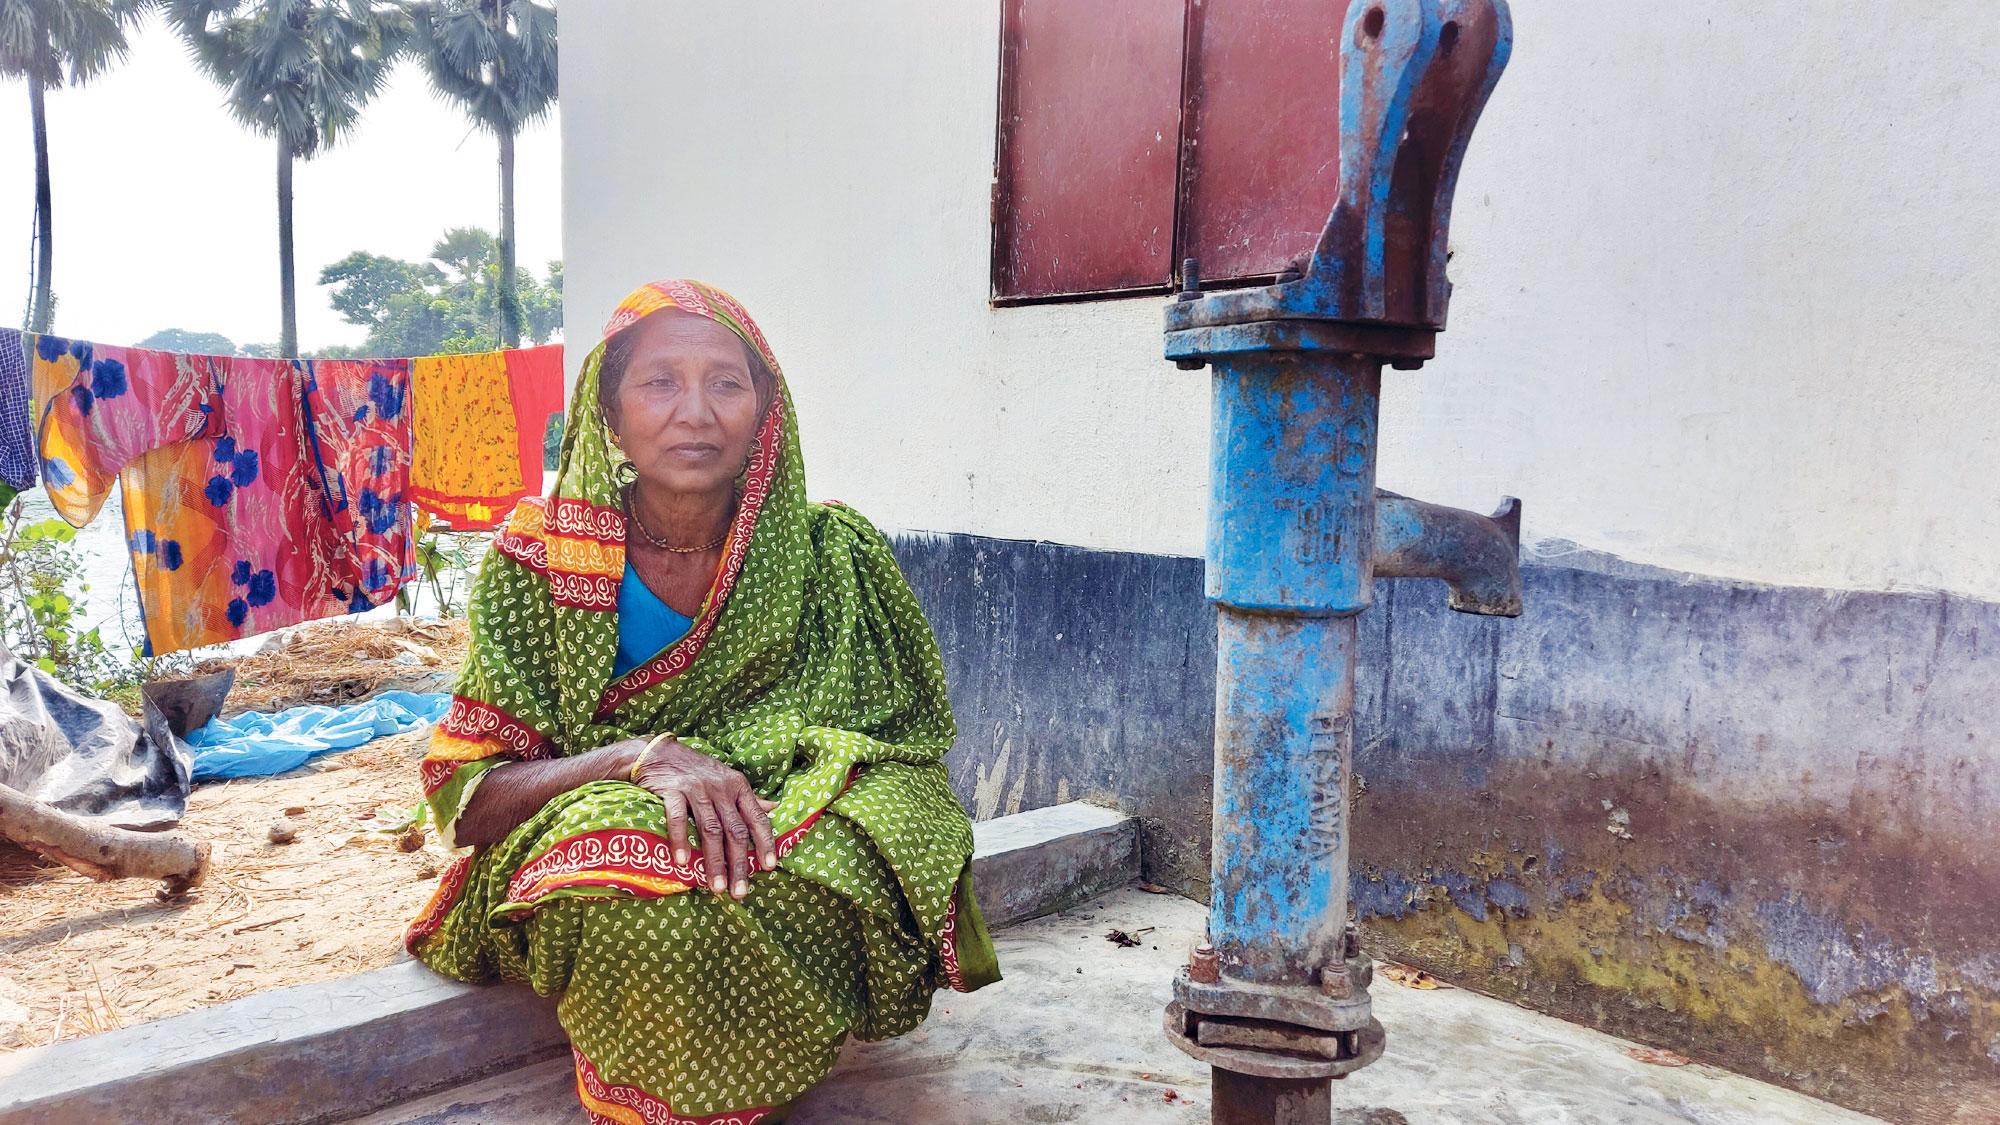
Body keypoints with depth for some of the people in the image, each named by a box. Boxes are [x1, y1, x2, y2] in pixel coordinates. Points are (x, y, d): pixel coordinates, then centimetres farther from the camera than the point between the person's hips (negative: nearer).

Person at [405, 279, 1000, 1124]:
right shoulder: (540, 554, -7)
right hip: (579, 866, -1)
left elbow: (905, 747, 1)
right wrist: (638, 756, -27)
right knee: (646, 904, -36)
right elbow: (462, 795, -9)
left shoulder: (833, 555, -7)